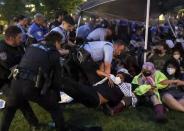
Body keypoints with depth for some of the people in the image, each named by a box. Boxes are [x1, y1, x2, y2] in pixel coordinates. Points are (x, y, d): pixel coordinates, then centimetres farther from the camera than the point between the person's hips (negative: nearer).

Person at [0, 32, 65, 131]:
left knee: (10, 109, 32)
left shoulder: (32, 46, 21)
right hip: (33, 86, -4)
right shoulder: (54, 53, 8)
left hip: (17, 82, 4)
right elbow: (57, 76, 12)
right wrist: (56, 95, 26)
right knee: (55, 109, 18)